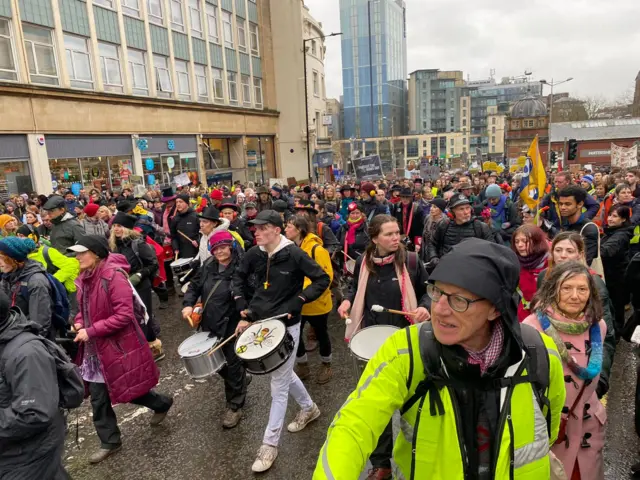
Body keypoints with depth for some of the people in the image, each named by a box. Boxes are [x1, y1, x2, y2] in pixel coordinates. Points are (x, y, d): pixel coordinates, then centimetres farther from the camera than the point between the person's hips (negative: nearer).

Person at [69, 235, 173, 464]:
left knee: (127, 391, 8)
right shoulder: (84, 277, 4)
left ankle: (162, 403, 36)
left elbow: (124, 315, -25)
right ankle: (110, 442, 30)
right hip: (95, 348, 8)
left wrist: (91, 332, -22)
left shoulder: (113, 275, -22)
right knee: (98, 398, 13)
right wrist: (79, 323, -2)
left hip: (118, 345, -8)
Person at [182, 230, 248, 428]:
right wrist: (188, 304, -2)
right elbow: (195, 285, 14)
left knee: (233, 365, 6)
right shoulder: (208, 265, 3)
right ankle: (239, 382, 48)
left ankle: (235, 406, 25)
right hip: (210, 324, 7)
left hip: (233, 326, -6)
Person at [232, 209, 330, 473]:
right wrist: (242, 304, 2)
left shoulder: (294, 254, -18)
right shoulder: (253, 254, -3)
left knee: (278, 386, 2)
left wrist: (297, 302, -19)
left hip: (286, 325, -6)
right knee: (284, 373, 23)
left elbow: (322, 280, -13)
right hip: (261, 322, 6)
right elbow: (239, 276, 14)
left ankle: (270, 443, 18)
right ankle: (309, 407, 47)